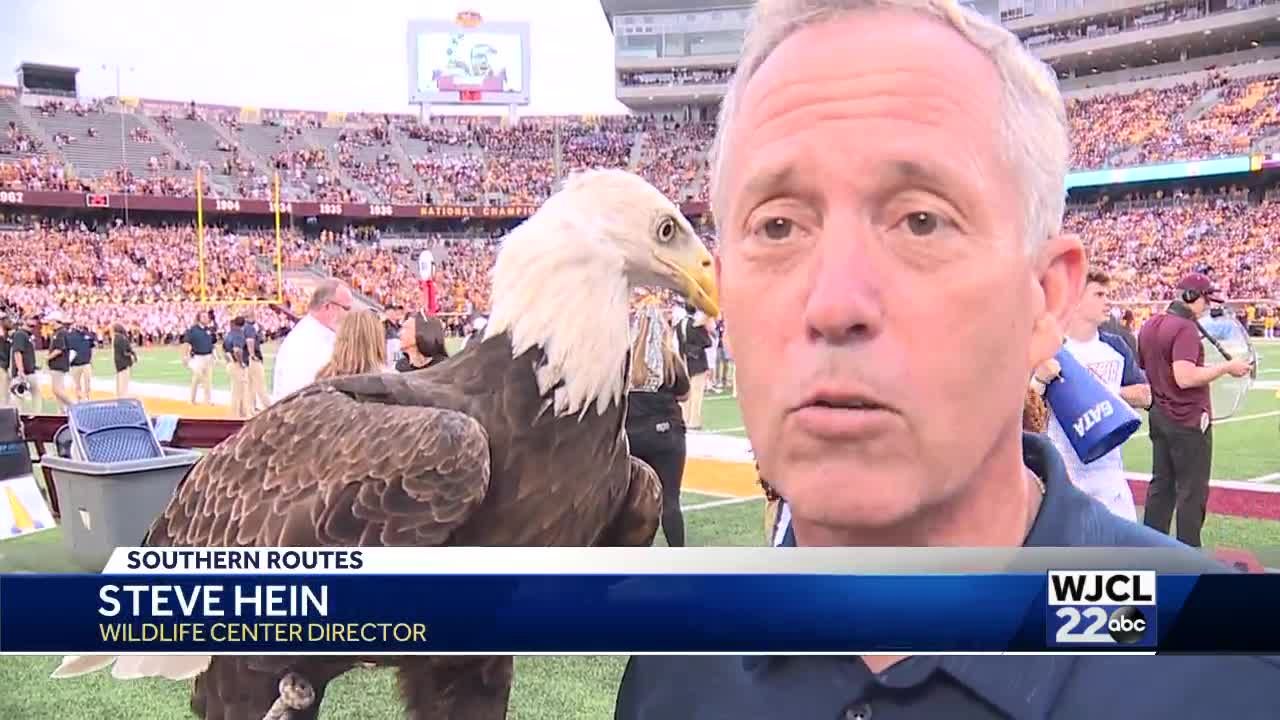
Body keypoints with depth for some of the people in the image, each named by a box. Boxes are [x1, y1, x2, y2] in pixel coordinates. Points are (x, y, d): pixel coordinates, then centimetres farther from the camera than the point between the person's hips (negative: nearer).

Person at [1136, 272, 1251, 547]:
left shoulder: (1149, 326, 9)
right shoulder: (1185, 328, -19)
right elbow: (1185, 378, -28)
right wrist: (1227, 367, -20)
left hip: (1159, 417, 9)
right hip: (1189, 421, -9)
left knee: (1161, 486, 15)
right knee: (1192, 491, 0)